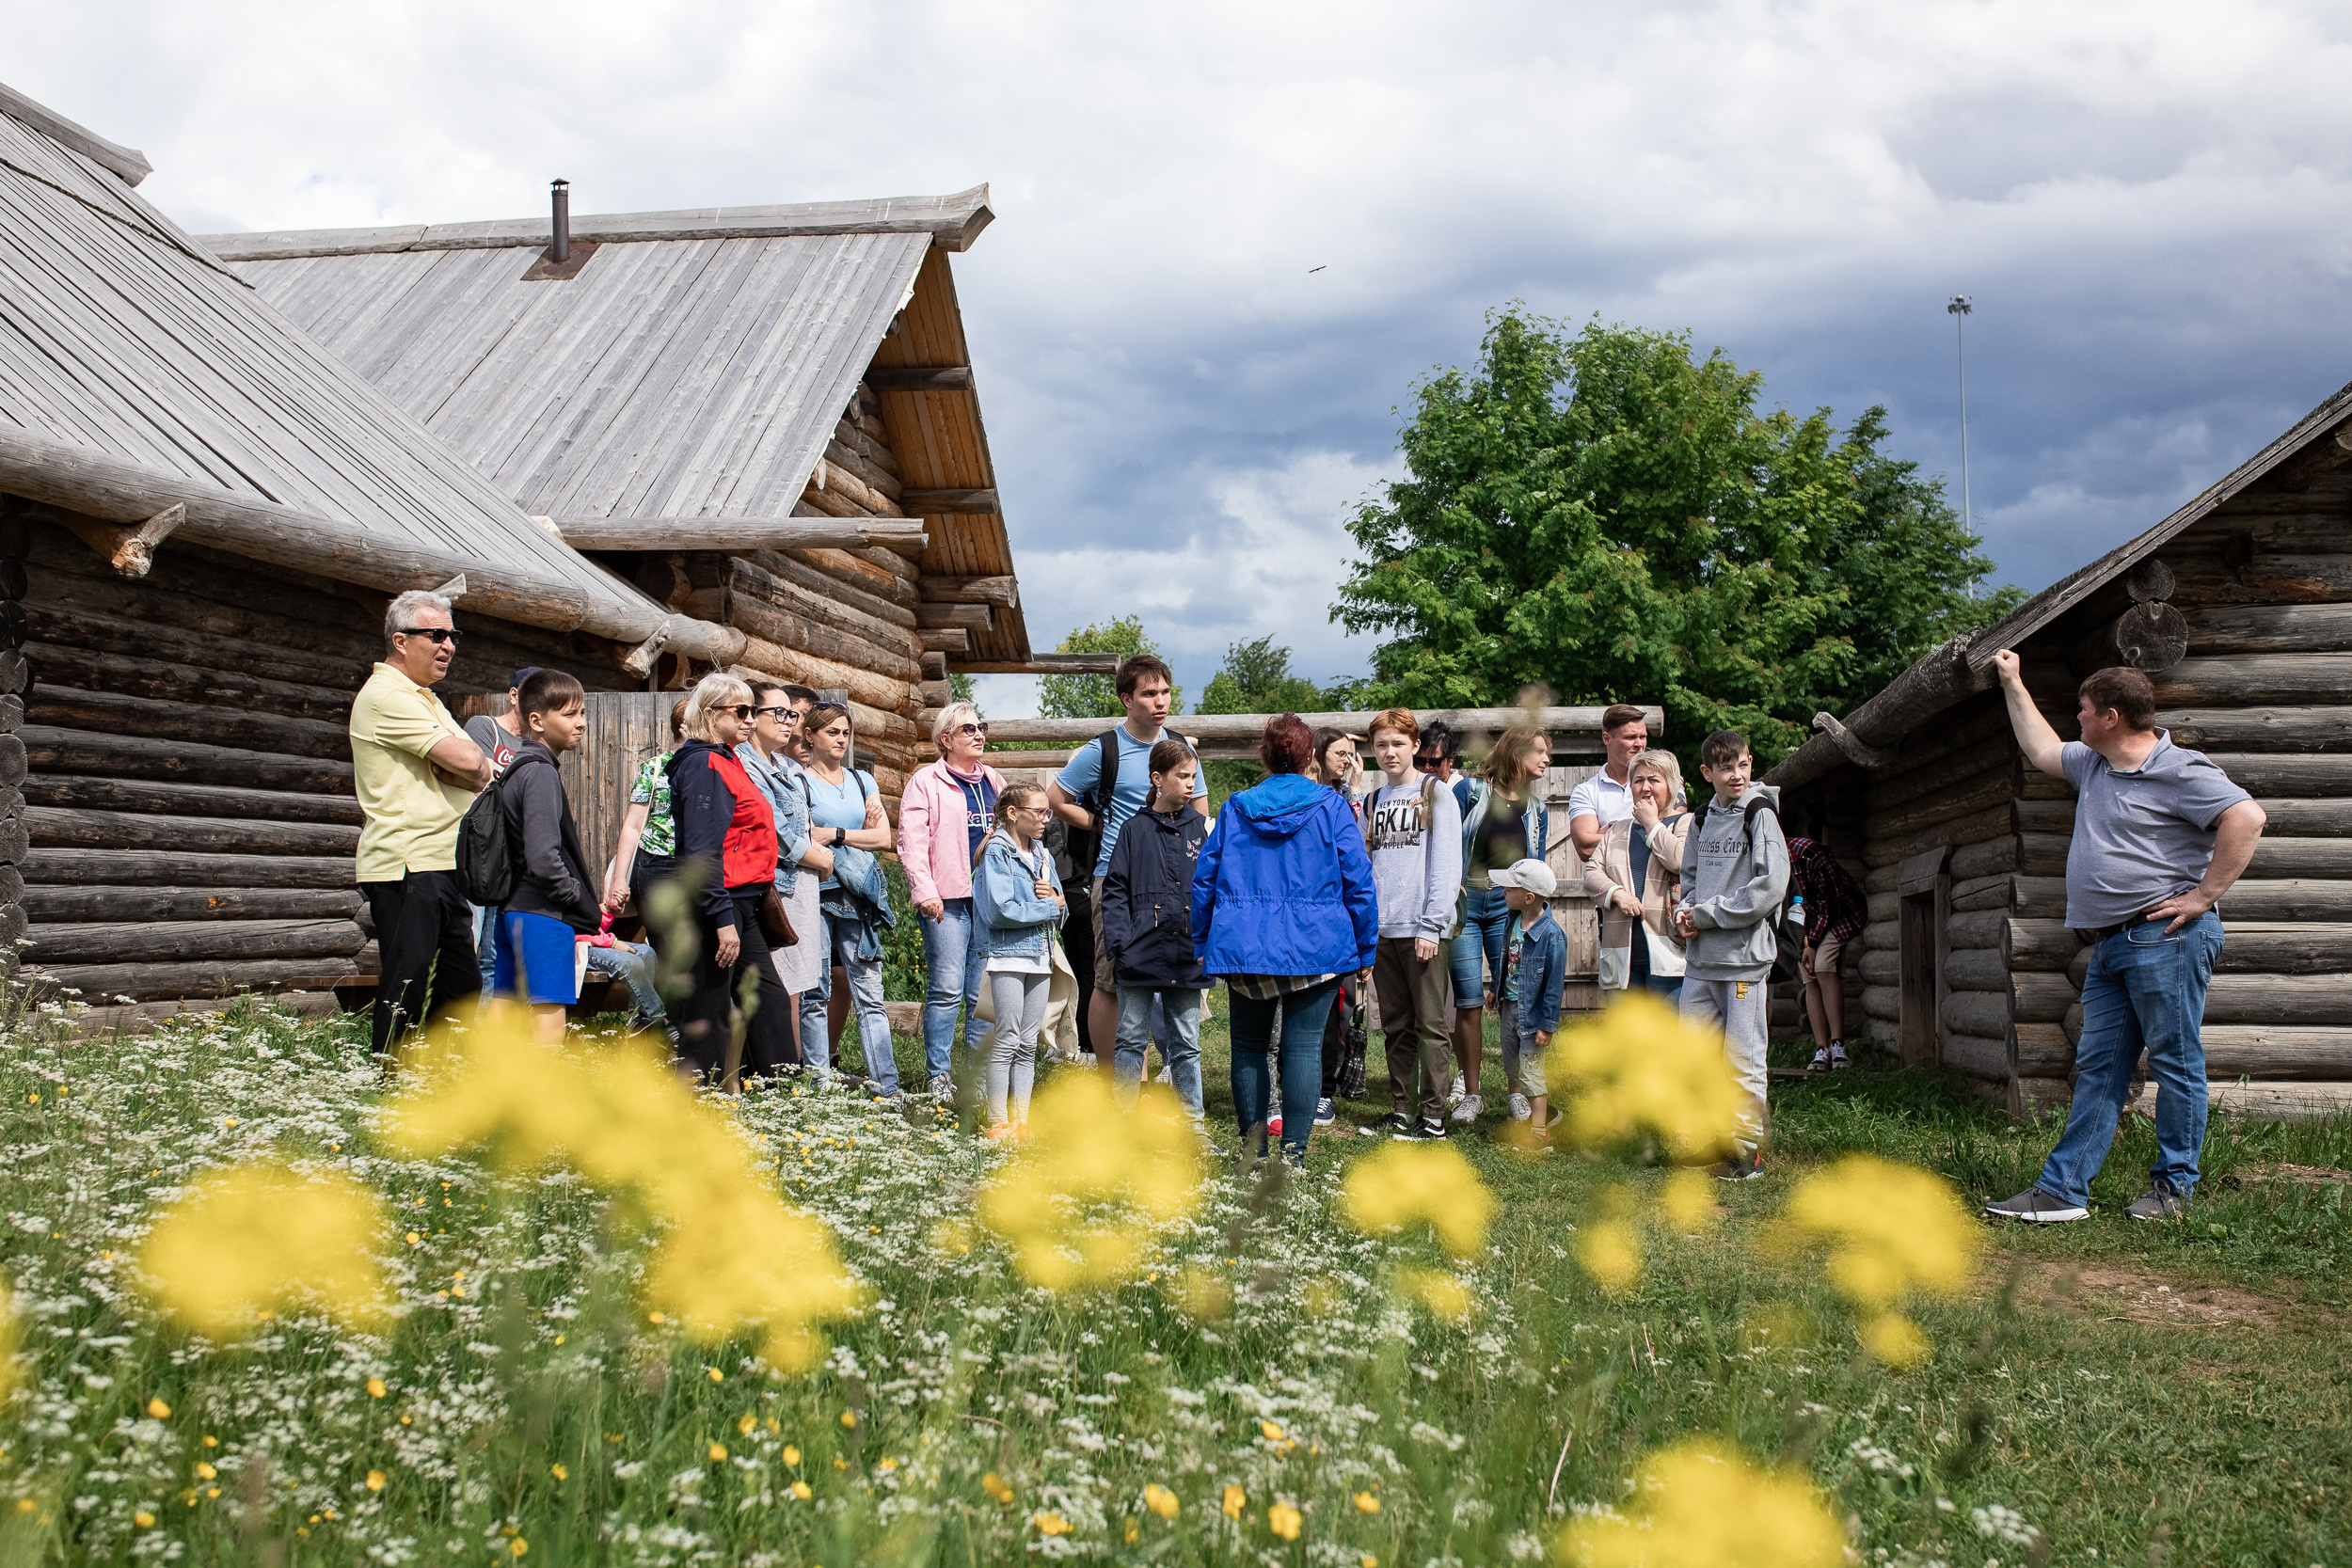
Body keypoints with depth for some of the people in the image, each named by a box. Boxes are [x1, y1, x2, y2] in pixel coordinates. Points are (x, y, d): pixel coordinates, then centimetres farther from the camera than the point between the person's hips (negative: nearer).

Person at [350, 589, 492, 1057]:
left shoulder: (422, 698, 22)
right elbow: (469, 762, -18)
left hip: (441, 867, 10)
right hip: (406, 865, -10)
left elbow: (477, 770, 13)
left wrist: (449, 767, -8)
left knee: (461, 990, 12)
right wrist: (481, 770, 3)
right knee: (405, 992, -8)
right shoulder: (386, 696, -10)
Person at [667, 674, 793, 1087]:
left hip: (741, 906, 10)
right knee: (709, 1015, -5)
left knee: (770, 1000, 12)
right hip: (716, 906, -10)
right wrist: (722, 920, -25)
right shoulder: (702, 765, -13)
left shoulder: (726, 763, 18)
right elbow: (702, 851, -21)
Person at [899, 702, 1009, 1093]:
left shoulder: (994, 781, 20)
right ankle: (938, 1076, -1)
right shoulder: (926, 782, 2)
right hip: (948, 899, -5)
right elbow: (912, 841, -5)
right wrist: (924, 892, -14)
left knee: (984, 993, 5)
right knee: (947, 988, -8)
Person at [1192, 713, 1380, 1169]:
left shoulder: (1234, 808, 5)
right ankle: (1293, 1153, -4)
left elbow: (1204, 879, 9)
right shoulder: (1330, 807, -1)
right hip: (1315, 947, -2)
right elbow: (1357, 881, -3)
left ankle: (1253, 1145, 13)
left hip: (1243, 945, 2)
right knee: (1303, 1048, -1)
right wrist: (1366, 948, 5)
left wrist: (1201, 943, 19)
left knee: (1248, 1046, 13)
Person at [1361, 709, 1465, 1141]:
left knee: (1429, 1024, -3)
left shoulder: (1435, 793, 0)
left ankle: (1434, 1115, 0)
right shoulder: (1373, 802, 17)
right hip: (1381, 929, 5)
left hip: (1421, 928, -5)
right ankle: (1401, 1110, 15)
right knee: (1395, 1025, 9)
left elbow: (1446, 865, -7)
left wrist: (1431, 926, -14)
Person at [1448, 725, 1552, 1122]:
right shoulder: (1470, 791, 2)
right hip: (1464, 904, -2)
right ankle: (1470, 1092, 9)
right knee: (1469, 1003, -2)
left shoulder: (1537, 810, 15)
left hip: (1508, 906, 3)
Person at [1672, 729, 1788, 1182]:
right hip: (1700, 959, 6)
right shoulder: (1702, 821, 13)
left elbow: (1770, 888, -15)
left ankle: (1746, 1150, 8)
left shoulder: (1760, 815, -6)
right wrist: (1684, 915, 0)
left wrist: (1705, 914, -12)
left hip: (1745, 958, -6)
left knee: (1743, 1059, -2)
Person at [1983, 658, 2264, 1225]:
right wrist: (2012, 684, 38)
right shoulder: (2093, 764, 17)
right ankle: (2062, 1190, 5)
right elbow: (2041, 748, 37)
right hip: (2109, 945, 9)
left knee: (2175, 1062, -1)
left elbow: (2247, 817, -20)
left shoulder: (2179, 771, -10)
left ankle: (2173, 1188, 7)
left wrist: (2205, 895, -19)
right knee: (2098, 1067, 6)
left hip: (2164, 938, -9)